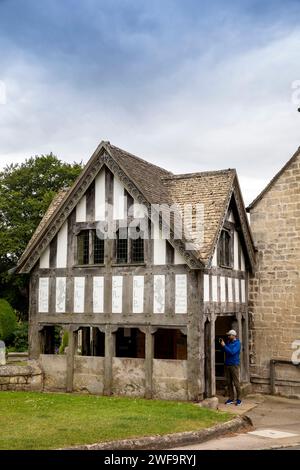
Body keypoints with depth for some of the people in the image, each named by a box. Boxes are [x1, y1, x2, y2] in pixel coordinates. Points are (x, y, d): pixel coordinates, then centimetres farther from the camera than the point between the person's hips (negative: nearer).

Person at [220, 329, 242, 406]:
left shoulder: (237, 343, -8)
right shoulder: (228, 342, 12)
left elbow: (232, 352, -19)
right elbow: (225, 351, 13)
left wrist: (224, 345, -16)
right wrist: (222, 344, 0)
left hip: (234, 365, -6)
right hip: (227, 365, 6)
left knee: (236, 383, -4)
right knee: (229, 382, 7)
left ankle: (239, 399, 5)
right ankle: (231, 399, 13)